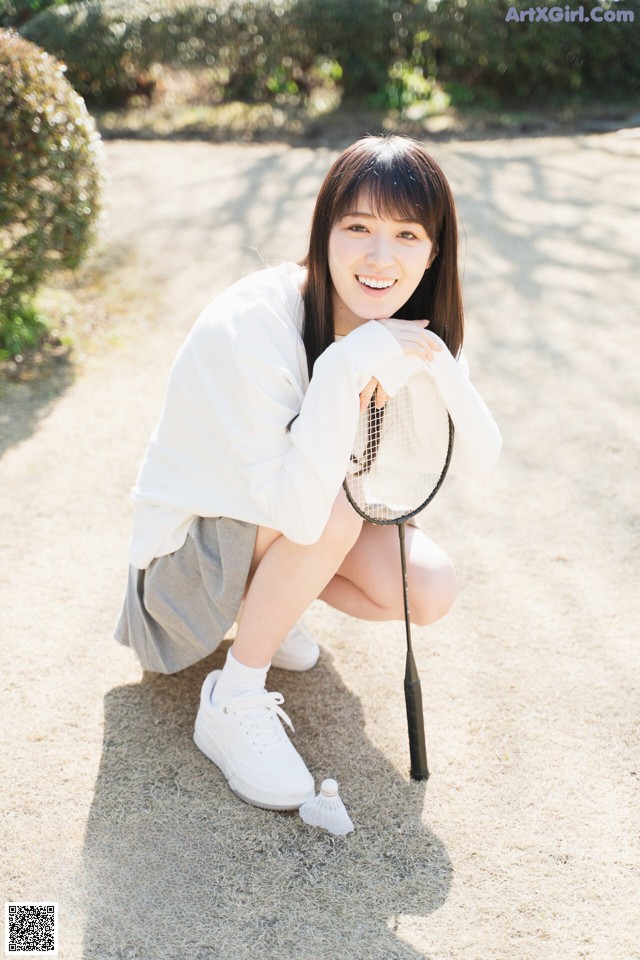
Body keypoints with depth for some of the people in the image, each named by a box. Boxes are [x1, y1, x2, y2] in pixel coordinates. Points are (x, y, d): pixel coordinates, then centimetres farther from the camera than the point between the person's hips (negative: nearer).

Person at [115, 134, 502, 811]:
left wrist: (438, 362, -31)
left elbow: (479, 463, -14)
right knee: (335, 512, -34)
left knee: (430, 592, -15)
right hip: (191, 540, -6)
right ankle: (232, 702, -12)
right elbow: (300, 511, -40)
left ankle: (268, 604, 13)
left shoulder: (406, 320, -10)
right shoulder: (252, 325, -32)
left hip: (294, 511, 6)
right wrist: (349, 364, -43)